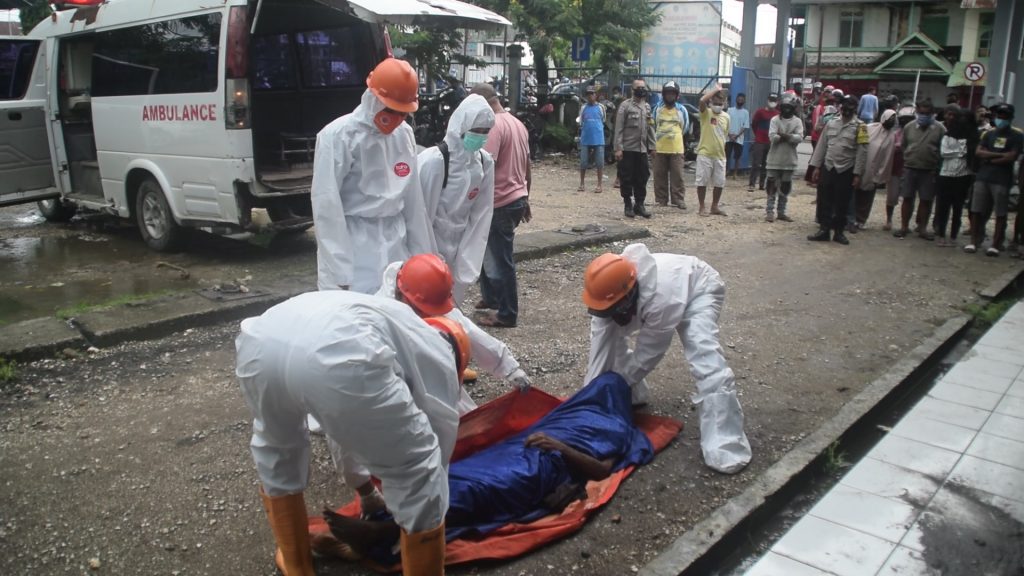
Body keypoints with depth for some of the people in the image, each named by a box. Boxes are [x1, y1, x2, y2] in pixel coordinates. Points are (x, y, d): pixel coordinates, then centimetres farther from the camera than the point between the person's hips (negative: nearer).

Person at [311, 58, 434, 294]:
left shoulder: (404, 134, 6)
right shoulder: (338, 136, -11)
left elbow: (413, 199, 11)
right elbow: (327, 206, -12)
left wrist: (422, 253, 13)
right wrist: (339, 273, -15)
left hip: (396, 243, 6)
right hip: (355, 245, -5)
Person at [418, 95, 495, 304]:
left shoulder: (485, 163, -4)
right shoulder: (433, 161, -22)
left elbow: (481, 214, -1)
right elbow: (422, 214, -15)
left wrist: (468, 261, -5)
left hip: (457, 247, 5)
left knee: (451, 302, 13)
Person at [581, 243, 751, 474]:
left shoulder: (660, 300, -44)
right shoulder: (611, 290, -27)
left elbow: (648, 353, -30)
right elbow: (601, 345, -22)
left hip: (698, 288, -6)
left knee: (704, 357, -27)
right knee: (609, 334, -3)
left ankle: (725, 448, -24)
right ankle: (630, 395, 17)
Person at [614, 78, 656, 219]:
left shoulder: (647, 107, 14)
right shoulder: (625, 106, -4)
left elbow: (650, 128, 16)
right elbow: (619, 128, -8)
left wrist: (651, 147, 10)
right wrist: (618, 148, -15)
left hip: (642, 149, 5)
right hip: (627, 149, -5)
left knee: (642, 178, 7)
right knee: (626, 178, 0)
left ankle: (639, 204, 16)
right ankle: (628, 205, 10)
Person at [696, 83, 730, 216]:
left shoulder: (726, 117, 10)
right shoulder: (706, 113, -4)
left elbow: (724, 135, 18)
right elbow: (702, 100, -25)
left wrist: (722, 151, 18)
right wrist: (716, 90, -15)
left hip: (720, 155, 5)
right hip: (705, 154, -5)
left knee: (719, 182, 7)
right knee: (702, 181, 0)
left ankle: (714, 207, 20)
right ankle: (701, 207, 10)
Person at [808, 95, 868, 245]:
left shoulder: (860, 126, -3)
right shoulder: (831, 123, 7)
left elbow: (862, 152, -6)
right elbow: (822, 145, 9)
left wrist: (857, 174, -9)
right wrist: (816, 167, 4)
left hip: (846, 171, -3)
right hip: (828, 168, 3)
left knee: (842, 204, 6)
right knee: (824, 201, 4)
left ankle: (839, 232, 18)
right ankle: (823, 230, 14)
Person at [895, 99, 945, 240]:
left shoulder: (939, 129, -1)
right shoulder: (909, 127, 6)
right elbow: (903, 146, 10)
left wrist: (938, 169, -6)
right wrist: (906, 160, 3)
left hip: (929, 171, -1)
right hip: (910, 169, 1)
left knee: (926, 200, 5)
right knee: (907, 198, 5)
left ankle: (922, 228, 15)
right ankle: (904, 227, 14)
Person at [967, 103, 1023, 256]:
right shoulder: (989, 134, 16)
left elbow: (1011, 157, -9)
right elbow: (978, 152, 4)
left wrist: (989, 158, -2)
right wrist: (999, 155, -7)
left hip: (1002, 180, -4)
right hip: (982, 177, 4)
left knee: (1001, 214, -1)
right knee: (977, 211, 2)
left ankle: (996, 245, 3)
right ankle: (974, 242, 9)